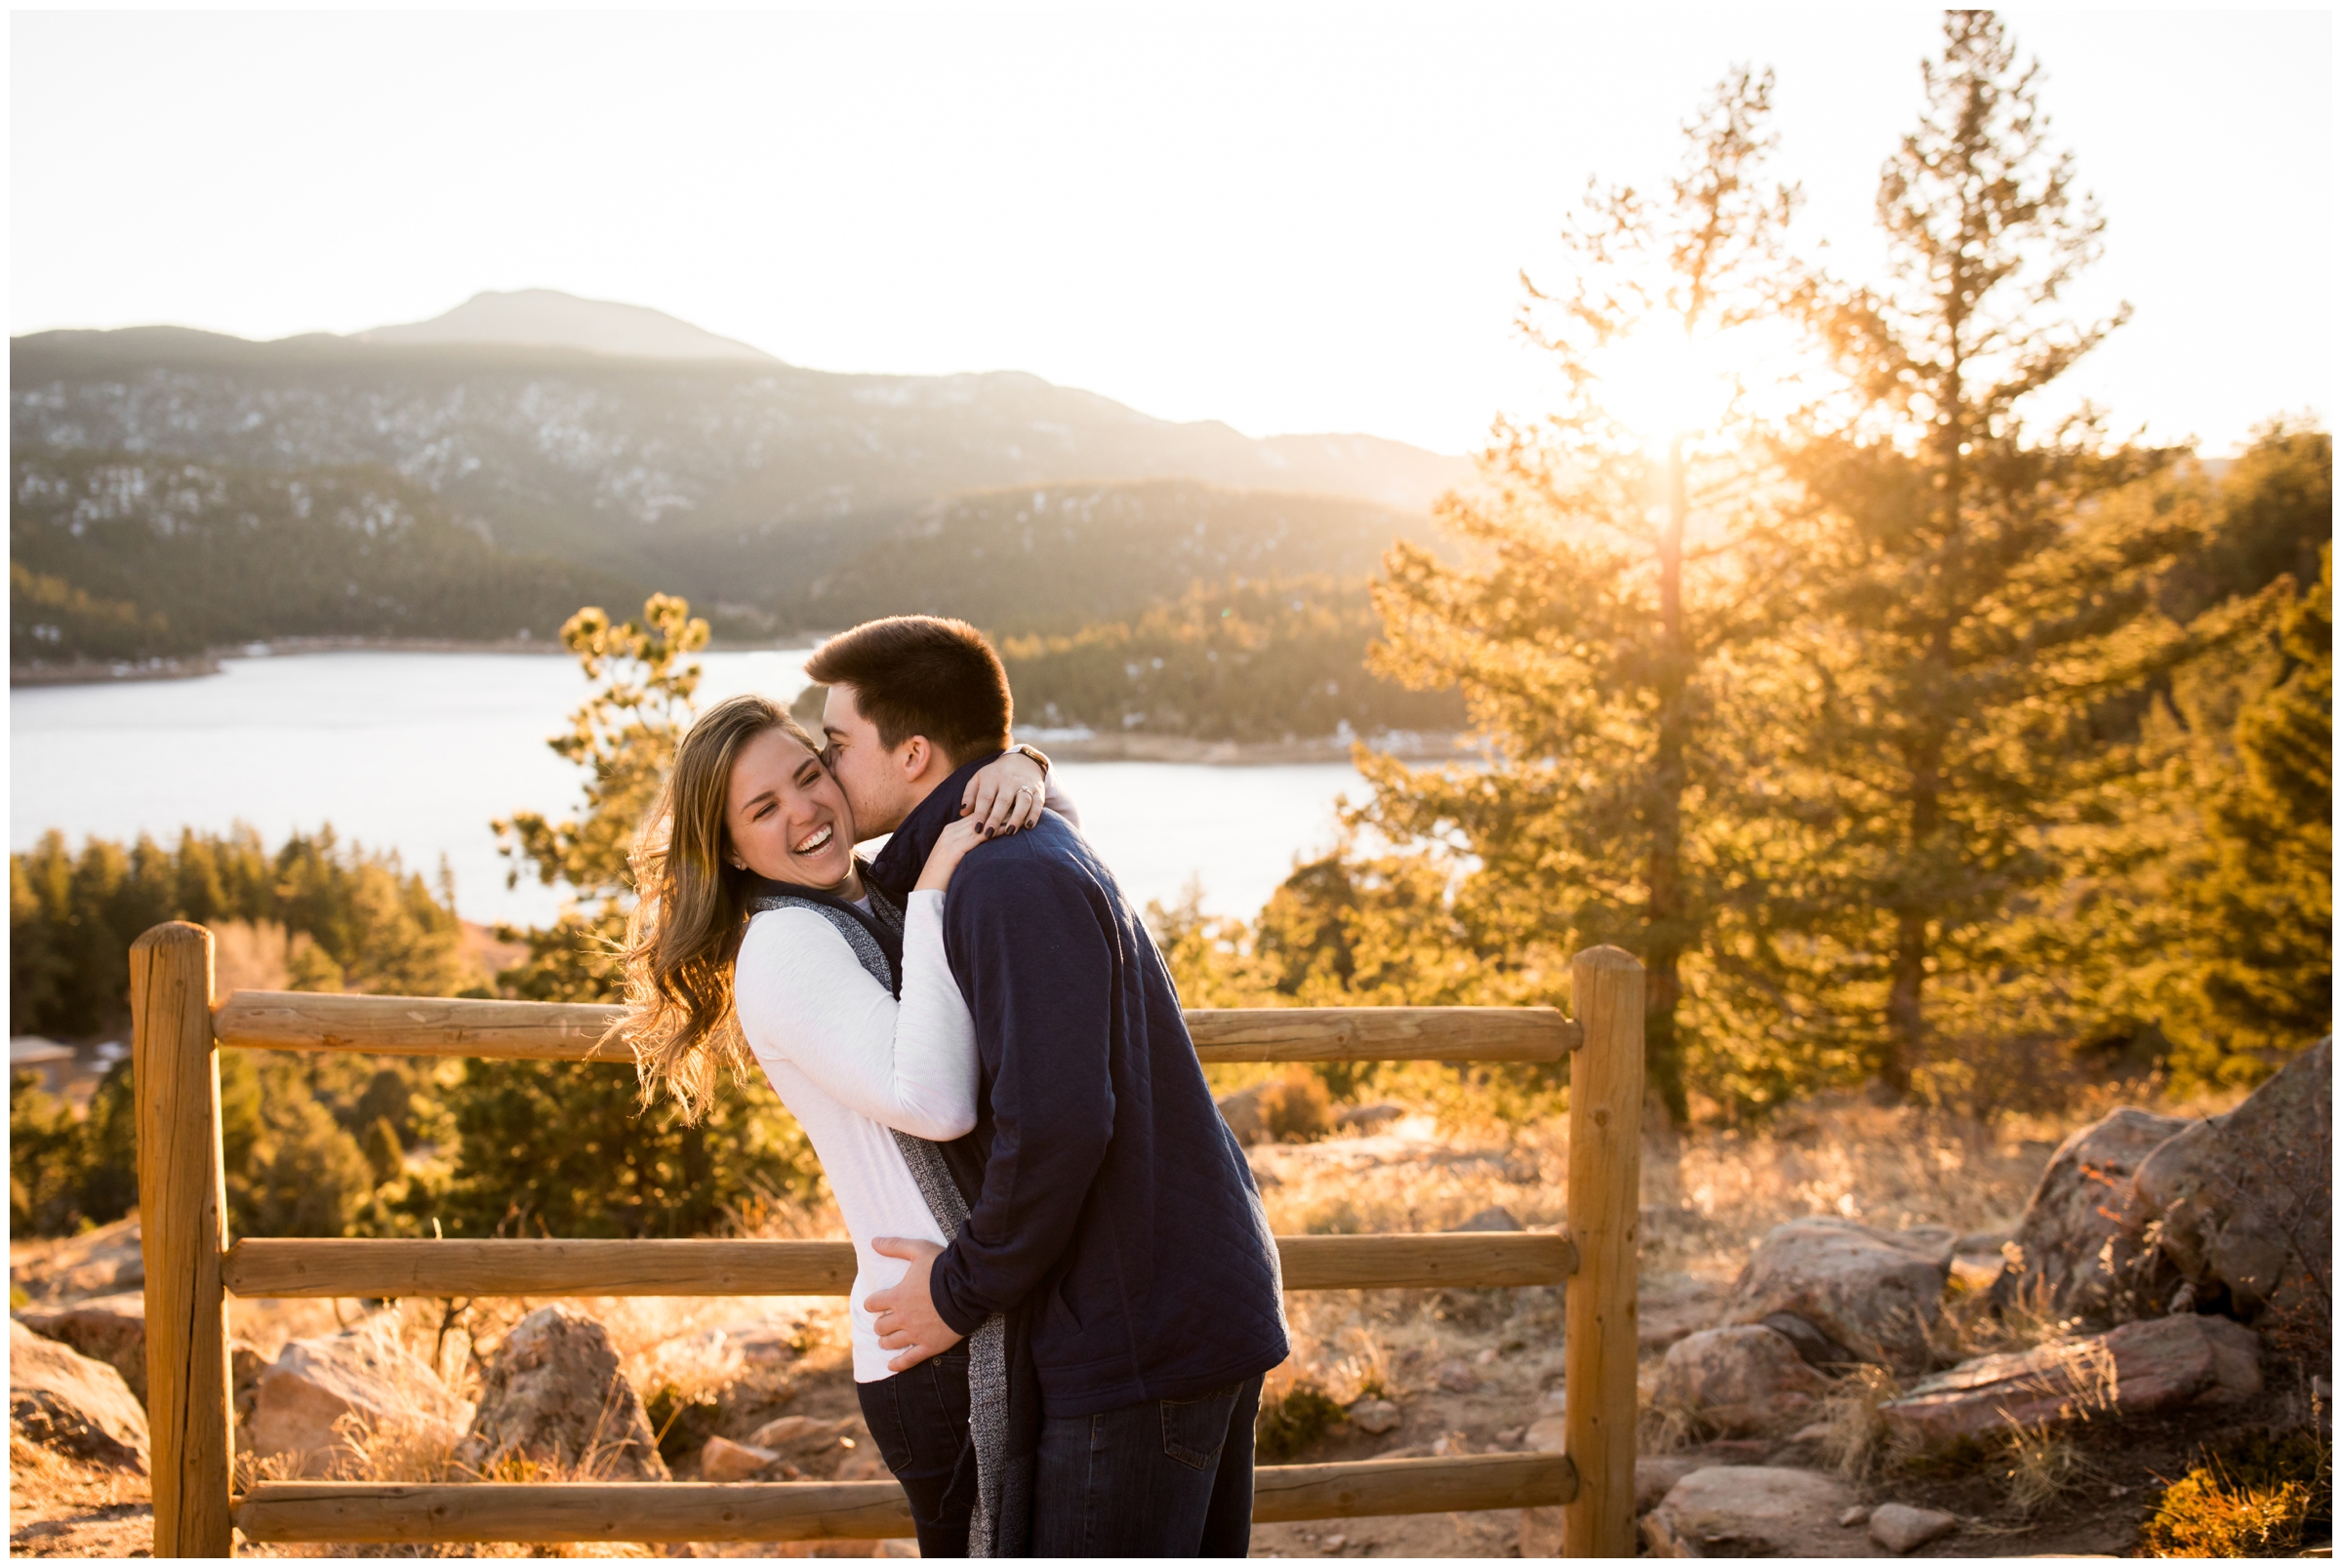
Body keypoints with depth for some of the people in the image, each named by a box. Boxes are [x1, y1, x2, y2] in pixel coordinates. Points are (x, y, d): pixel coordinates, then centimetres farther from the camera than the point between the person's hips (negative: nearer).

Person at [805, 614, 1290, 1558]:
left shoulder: (1013, 884, -19)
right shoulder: (1046, 854, 14)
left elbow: (1055, 1124, -27)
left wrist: (961, 1289, -16)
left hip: (1140, 1336, -10)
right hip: (1212, 1301, 10)